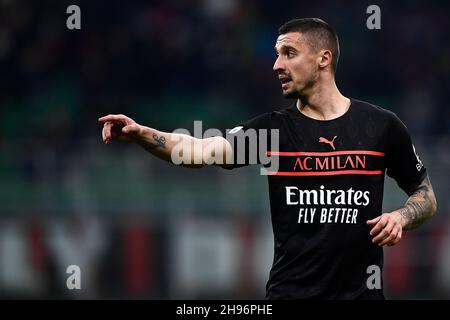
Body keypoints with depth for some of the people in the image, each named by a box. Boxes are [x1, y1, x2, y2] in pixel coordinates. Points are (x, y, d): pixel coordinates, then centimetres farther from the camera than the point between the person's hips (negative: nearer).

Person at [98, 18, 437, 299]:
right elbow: (202, 150, -14)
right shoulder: (272, 128, 1)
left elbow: (427, 197, 10)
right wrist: (140, 133, -29)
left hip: (360, 289, 0)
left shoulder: (383, 125, 0)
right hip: (291, 289, 0)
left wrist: (401, 216, -11)